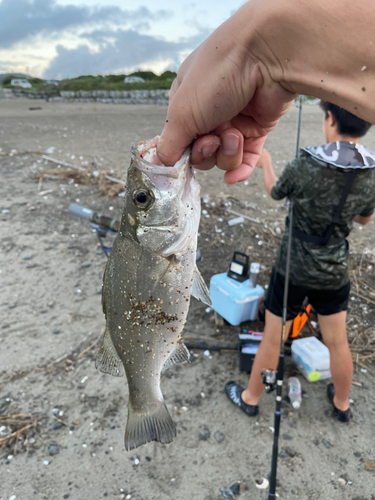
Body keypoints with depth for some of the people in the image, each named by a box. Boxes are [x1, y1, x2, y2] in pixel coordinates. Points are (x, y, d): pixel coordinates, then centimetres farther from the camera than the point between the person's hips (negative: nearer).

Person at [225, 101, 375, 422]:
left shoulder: (304, 166, -21)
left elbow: (275, 192, 0)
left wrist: (265, 164, 18)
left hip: (293, 270, -3)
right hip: (335, 274, 4)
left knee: (272, 339, 14)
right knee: (338, 343, 22)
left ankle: (250, 398, 37)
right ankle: (342, 403, 47)